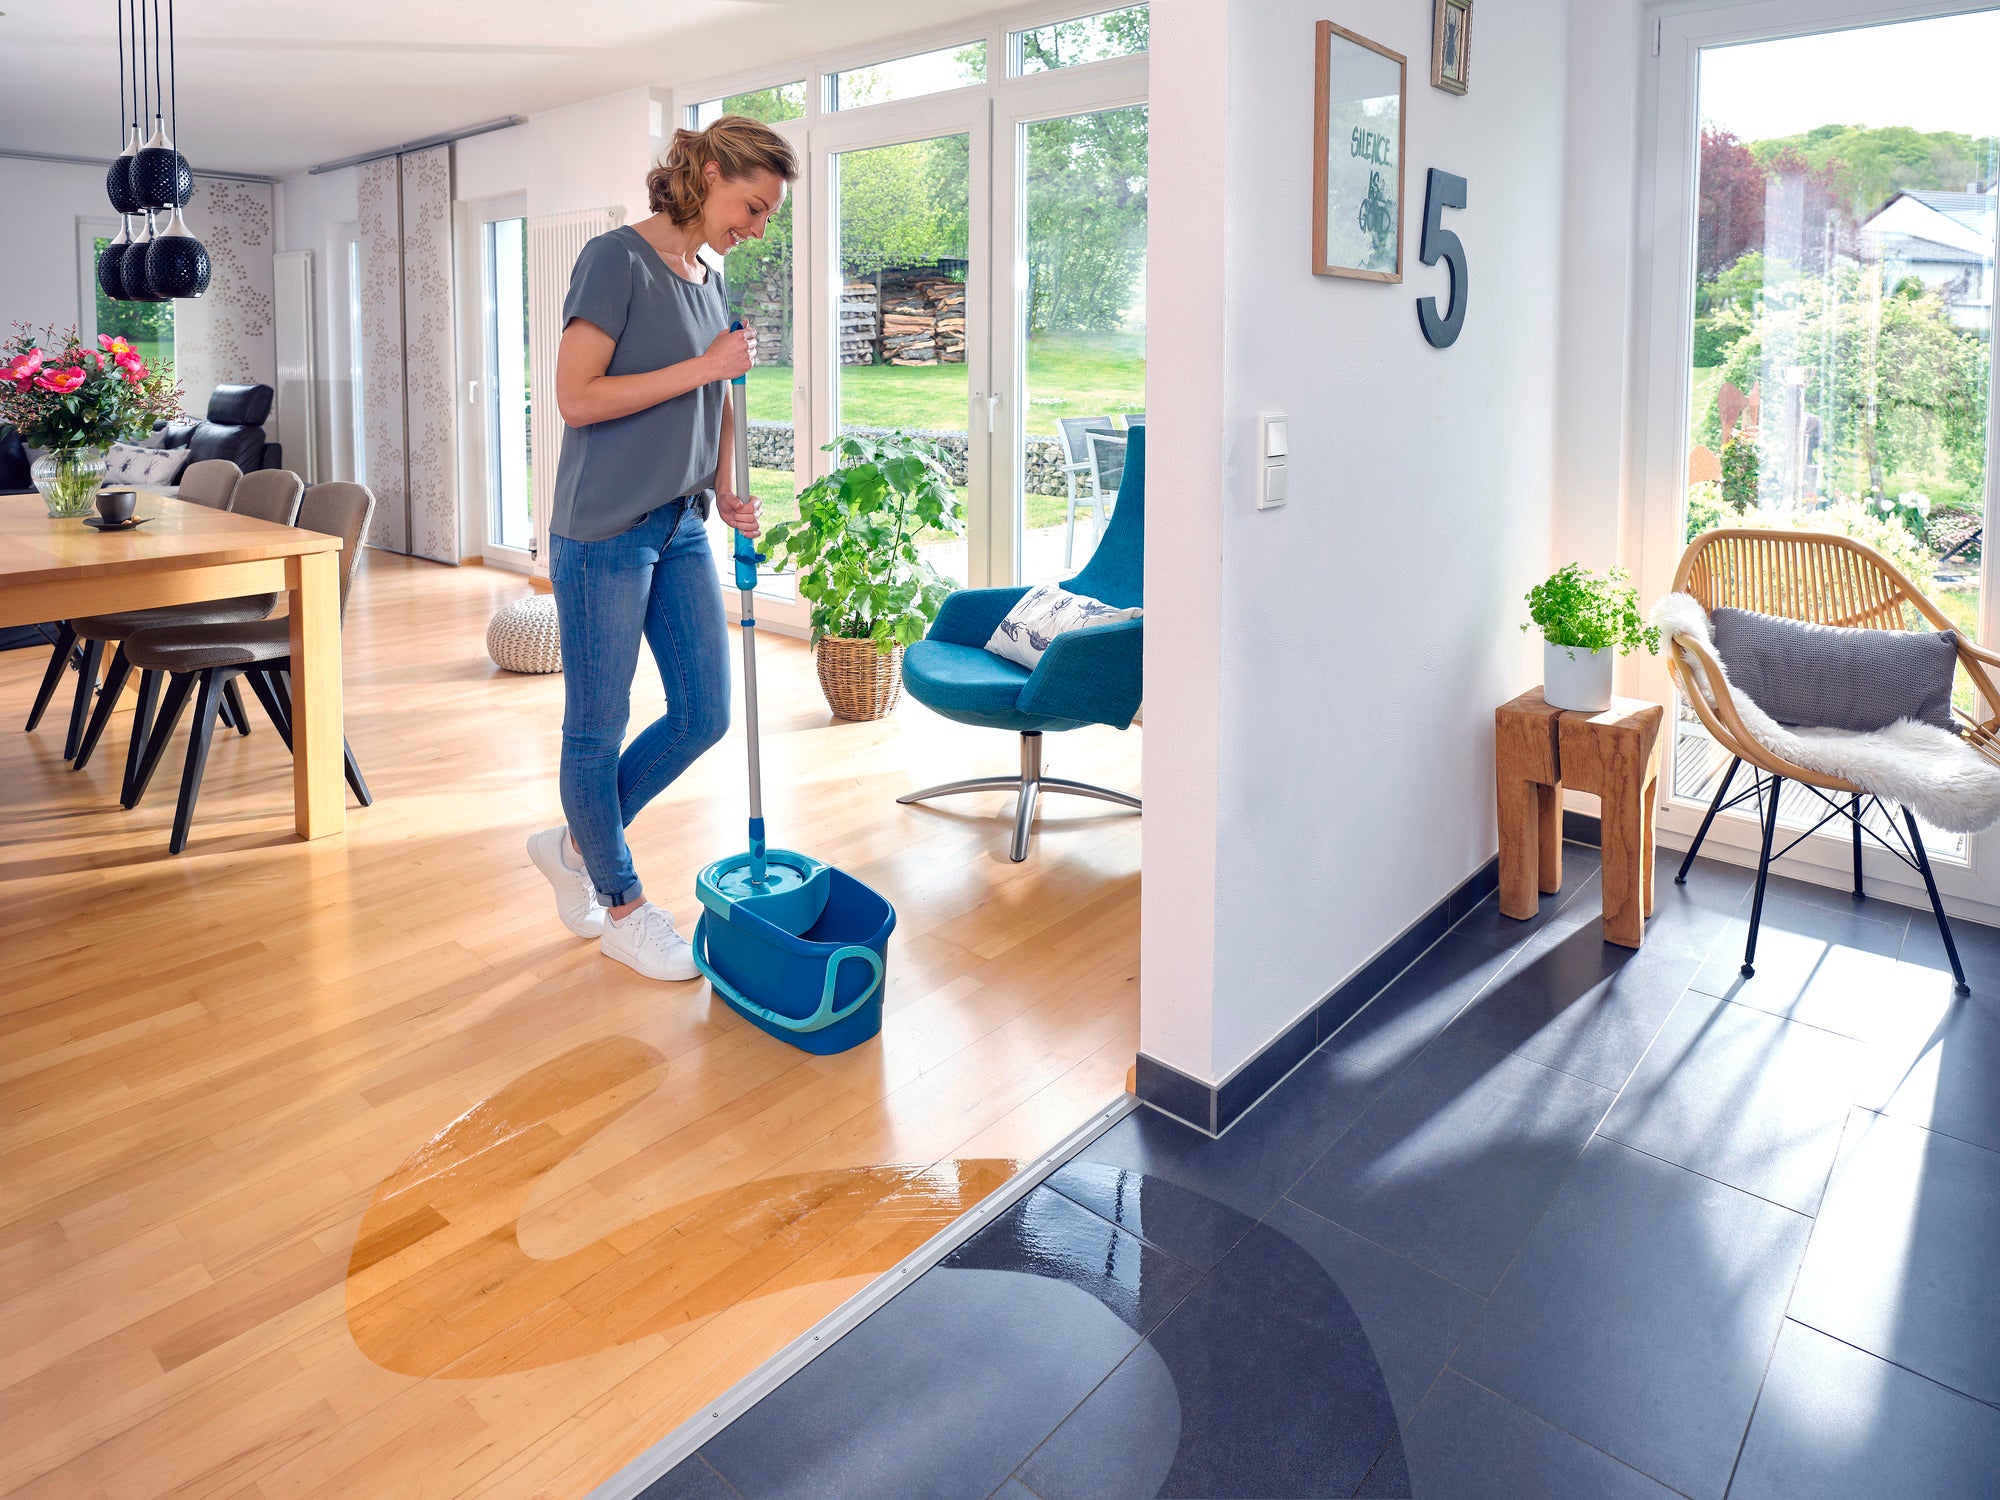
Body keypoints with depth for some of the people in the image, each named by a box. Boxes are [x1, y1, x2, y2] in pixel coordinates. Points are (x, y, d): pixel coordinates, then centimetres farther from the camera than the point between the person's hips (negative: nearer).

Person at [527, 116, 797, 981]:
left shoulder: (708, 279, 13)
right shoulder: (618, 259, -11)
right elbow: (576, 398, -18)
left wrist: (725, 494, 6)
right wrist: (704, 367, -17)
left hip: (681, 528, 8)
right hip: (604, 530, -8)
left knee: (704, 714, 9)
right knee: (597, 726, 4)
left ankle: (573, 844, 29)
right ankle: (623, 910, 19)